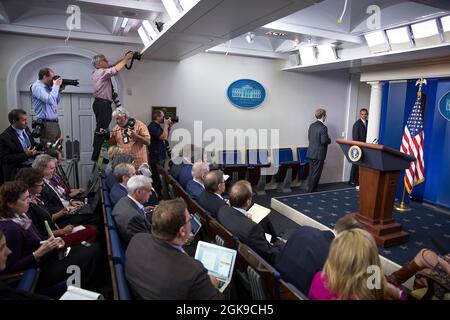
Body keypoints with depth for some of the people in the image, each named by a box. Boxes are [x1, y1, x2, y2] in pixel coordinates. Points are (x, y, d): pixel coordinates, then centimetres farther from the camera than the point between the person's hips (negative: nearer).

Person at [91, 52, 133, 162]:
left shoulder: (96, 73, 19)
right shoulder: (102, 72, -9)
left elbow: (113, 67, 23)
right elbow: (116, 69, -15)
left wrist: (124, 58, 18)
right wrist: (126, 59, -3)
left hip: (99, 103, 10)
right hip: (103, 104, -10)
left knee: (100, 130, 12)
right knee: (101, 130, -11)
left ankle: (96, 156, 16)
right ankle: (96, 156, -10)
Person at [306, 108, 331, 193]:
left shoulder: (312, 125, 6)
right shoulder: (323, 127, -17)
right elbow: (324, 141, -20)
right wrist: (329, 140, -1)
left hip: (311, 153, 8)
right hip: (319, 154, -7)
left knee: (312, 172, 17)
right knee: (316, 174, 3)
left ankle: (310, 188, 26)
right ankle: (311, 191, 9)